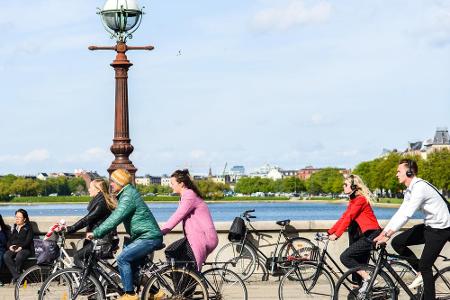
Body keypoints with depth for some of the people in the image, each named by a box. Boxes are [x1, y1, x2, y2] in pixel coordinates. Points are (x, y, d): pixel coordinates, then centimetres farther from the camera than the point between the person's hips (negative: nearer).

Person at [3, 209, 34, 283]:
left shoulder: (28, 228, 8)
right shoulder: (14, 228, 24)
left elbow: (28, 241, -4)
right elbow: (9, 239, 20)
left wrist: (20, 247, -20)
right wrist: (9, 246, -3)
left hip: (25, 249, -5)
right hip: (13, 248, 5)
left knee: (19, 257, -39)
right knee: (6, 256, -29)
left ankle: (15, 277, -22)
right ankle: (17, 276, -31)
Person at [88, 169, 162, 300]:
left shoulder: (128, 196, -17)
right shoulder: (126, 194, 15)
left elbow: (115, 218, -25)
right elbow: (115, 216, 23)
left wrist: (96, 233, -22)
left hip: (149, 237, -11)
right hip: (147, 235, 11)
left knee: (123, 259, -14)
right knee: (133, 264, 16)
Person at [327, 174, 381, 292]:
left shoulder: (360, 199, -13)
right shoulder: (353, 200, 17)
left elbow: (348, 218, -19)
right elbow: (343, 218, 14)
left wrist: (336, 234, -23)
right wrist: (329, 232, 8)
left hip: (371, 235, -10)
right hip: (365, 235, 10)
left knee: (345, 257, -15)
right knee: (359, 264, 10)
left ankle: (367, 279, -12)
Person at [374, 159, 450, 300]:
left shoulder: (420, 187, -24)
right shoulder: (409, 191, 7)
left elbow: (406, 214, -28)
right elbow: (400, 213, 8)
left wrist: (387, 235, -28)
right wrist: (382, 233, 3)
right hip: (428, 226, 9)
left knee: (425, 266, -9)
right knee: (397, 242, 1)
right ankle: (421, 272, 11)